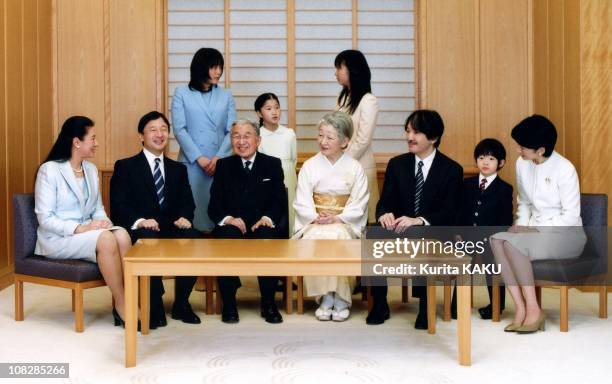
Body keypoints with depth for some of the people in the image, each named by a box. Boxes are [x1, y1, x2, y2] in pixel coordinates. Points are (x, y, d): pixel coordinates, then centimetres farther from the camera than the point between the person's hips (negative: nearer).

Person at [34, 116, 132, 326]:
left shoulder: (91, 169, 12)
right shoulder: (49, 170, -9)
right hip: (57, 238, -6)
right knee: (106, 239, -33)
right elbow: (45, 218, -13)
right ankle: (122, 305, -22)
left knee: (122, 235, -27)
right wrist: (79, 228, -25)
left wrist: (102, 222, -11)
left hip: (87, 231, 6)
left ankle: (127, 301, -28)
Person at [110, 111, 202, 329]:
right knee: (150, 239, -38)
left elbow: (187, 202, 11)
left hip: (171, 230, 3)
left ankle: (181, 304, -11)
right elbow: (119, 205, -3)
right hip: (140, 232, -3)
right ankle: (155, 308, -20)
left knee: (193, 237, -29)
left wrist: (184, 217, -14)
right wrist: (140, 221, -23)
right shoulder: (125, 167, 8)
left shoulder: (178, 169, 21)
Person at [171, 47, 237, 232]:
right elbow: (180, 129, -3)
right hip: (191, 162, -2)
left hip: (221, 163, 2)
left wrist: (218, 158, -10)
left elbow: (232, 131, 3)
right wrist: (199, 158, -11)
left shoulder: (226, 96, 10)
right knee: (193, 206, 0)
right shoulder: (182, 93, 4)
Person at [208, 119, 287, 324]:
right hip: (232, 227, 1)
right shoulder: (224, 166, 13)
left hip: (262, 227, 0)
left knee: (268, 238, -34)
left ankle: (268, 303, -19)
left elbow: (280, 201, 3)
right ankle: (228, 304, -20)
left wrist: (267, 218, -17)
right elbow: (214, 206, 5)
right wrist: (228, 218, -16)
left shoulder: (272, 164, 12)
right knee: (227, 237, -34)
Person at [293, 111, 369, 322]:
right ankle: (325, 298, -23)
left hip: (344, 223, -1)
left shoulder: (354, 168, 4)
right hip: (314, 223, 1)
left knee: (338, 238, -35)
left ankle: (341, 299, -23)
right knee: (315, 239, -33)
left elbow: (358, 204, -2)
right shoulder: (309, 166, 7)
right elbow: (302, 201, 3)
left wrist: (337, 218, -16)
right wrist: (315, 218, -15)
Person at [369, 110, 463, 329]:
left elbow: (450, 213, -9)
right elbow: (385, 202, 5)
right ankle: (379, 303, -17)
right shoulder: (396, 164, 11)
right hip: (399, 228, 3)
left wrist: (419, 220, -27)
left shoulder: (452, 170, 0)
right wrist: (385, 214, -21)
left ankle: (425, 305, -21)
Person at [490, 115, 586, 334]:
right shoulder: (522, 164, 5)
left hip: (565, 234, -6)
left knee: (513, 243, -32)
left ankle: (533, 310, -22)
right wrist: (521, 224, -3)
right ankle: (520, 308, -25)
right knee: (496, 239, -26)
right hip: (534, 230, 6)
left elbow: (571, 216, -13)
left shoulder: (564, 169, -14)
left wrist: (538, 230, -18)